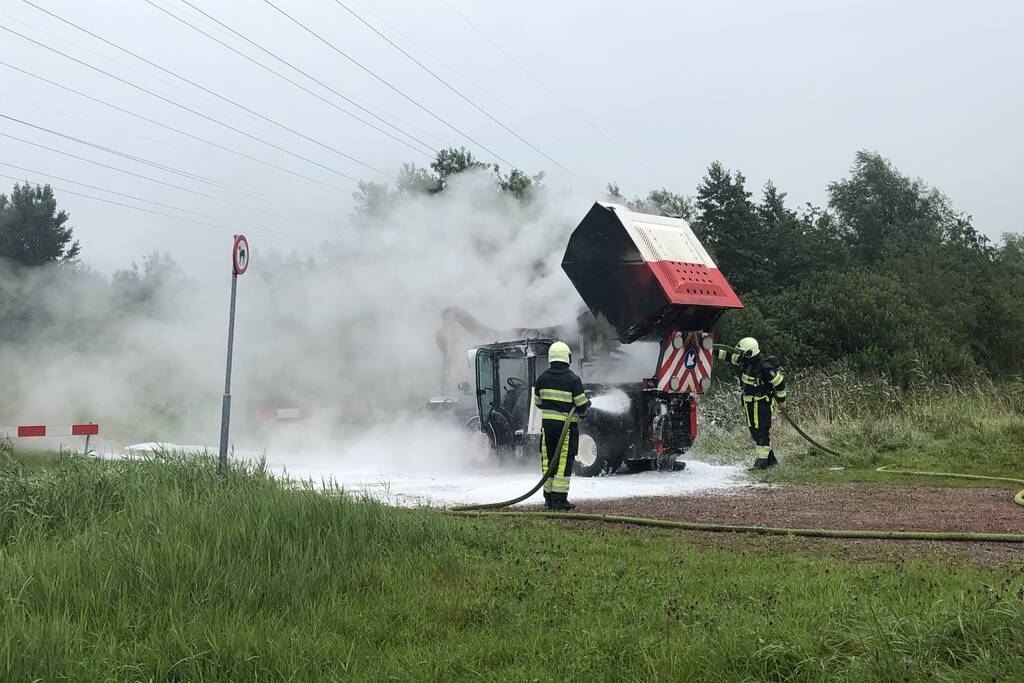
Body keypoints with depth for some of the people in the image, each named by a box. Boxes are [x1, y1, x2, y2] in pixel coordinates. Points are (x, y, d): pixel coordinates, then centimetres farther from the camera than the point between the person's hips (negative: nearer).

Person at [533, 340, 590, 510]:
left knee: (548, 460, 12)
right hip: (567, 426, -5)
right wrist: (583, 411, 15)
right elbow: (582, 405, -7)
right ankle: (559, 499, -3)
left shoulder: (543, 377, 4)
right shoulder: (573, 379, -10)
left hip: (547, 424, 5)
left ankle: (549, 498, 15)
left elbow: (538, 402, 14)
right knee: (564, 462, -1)